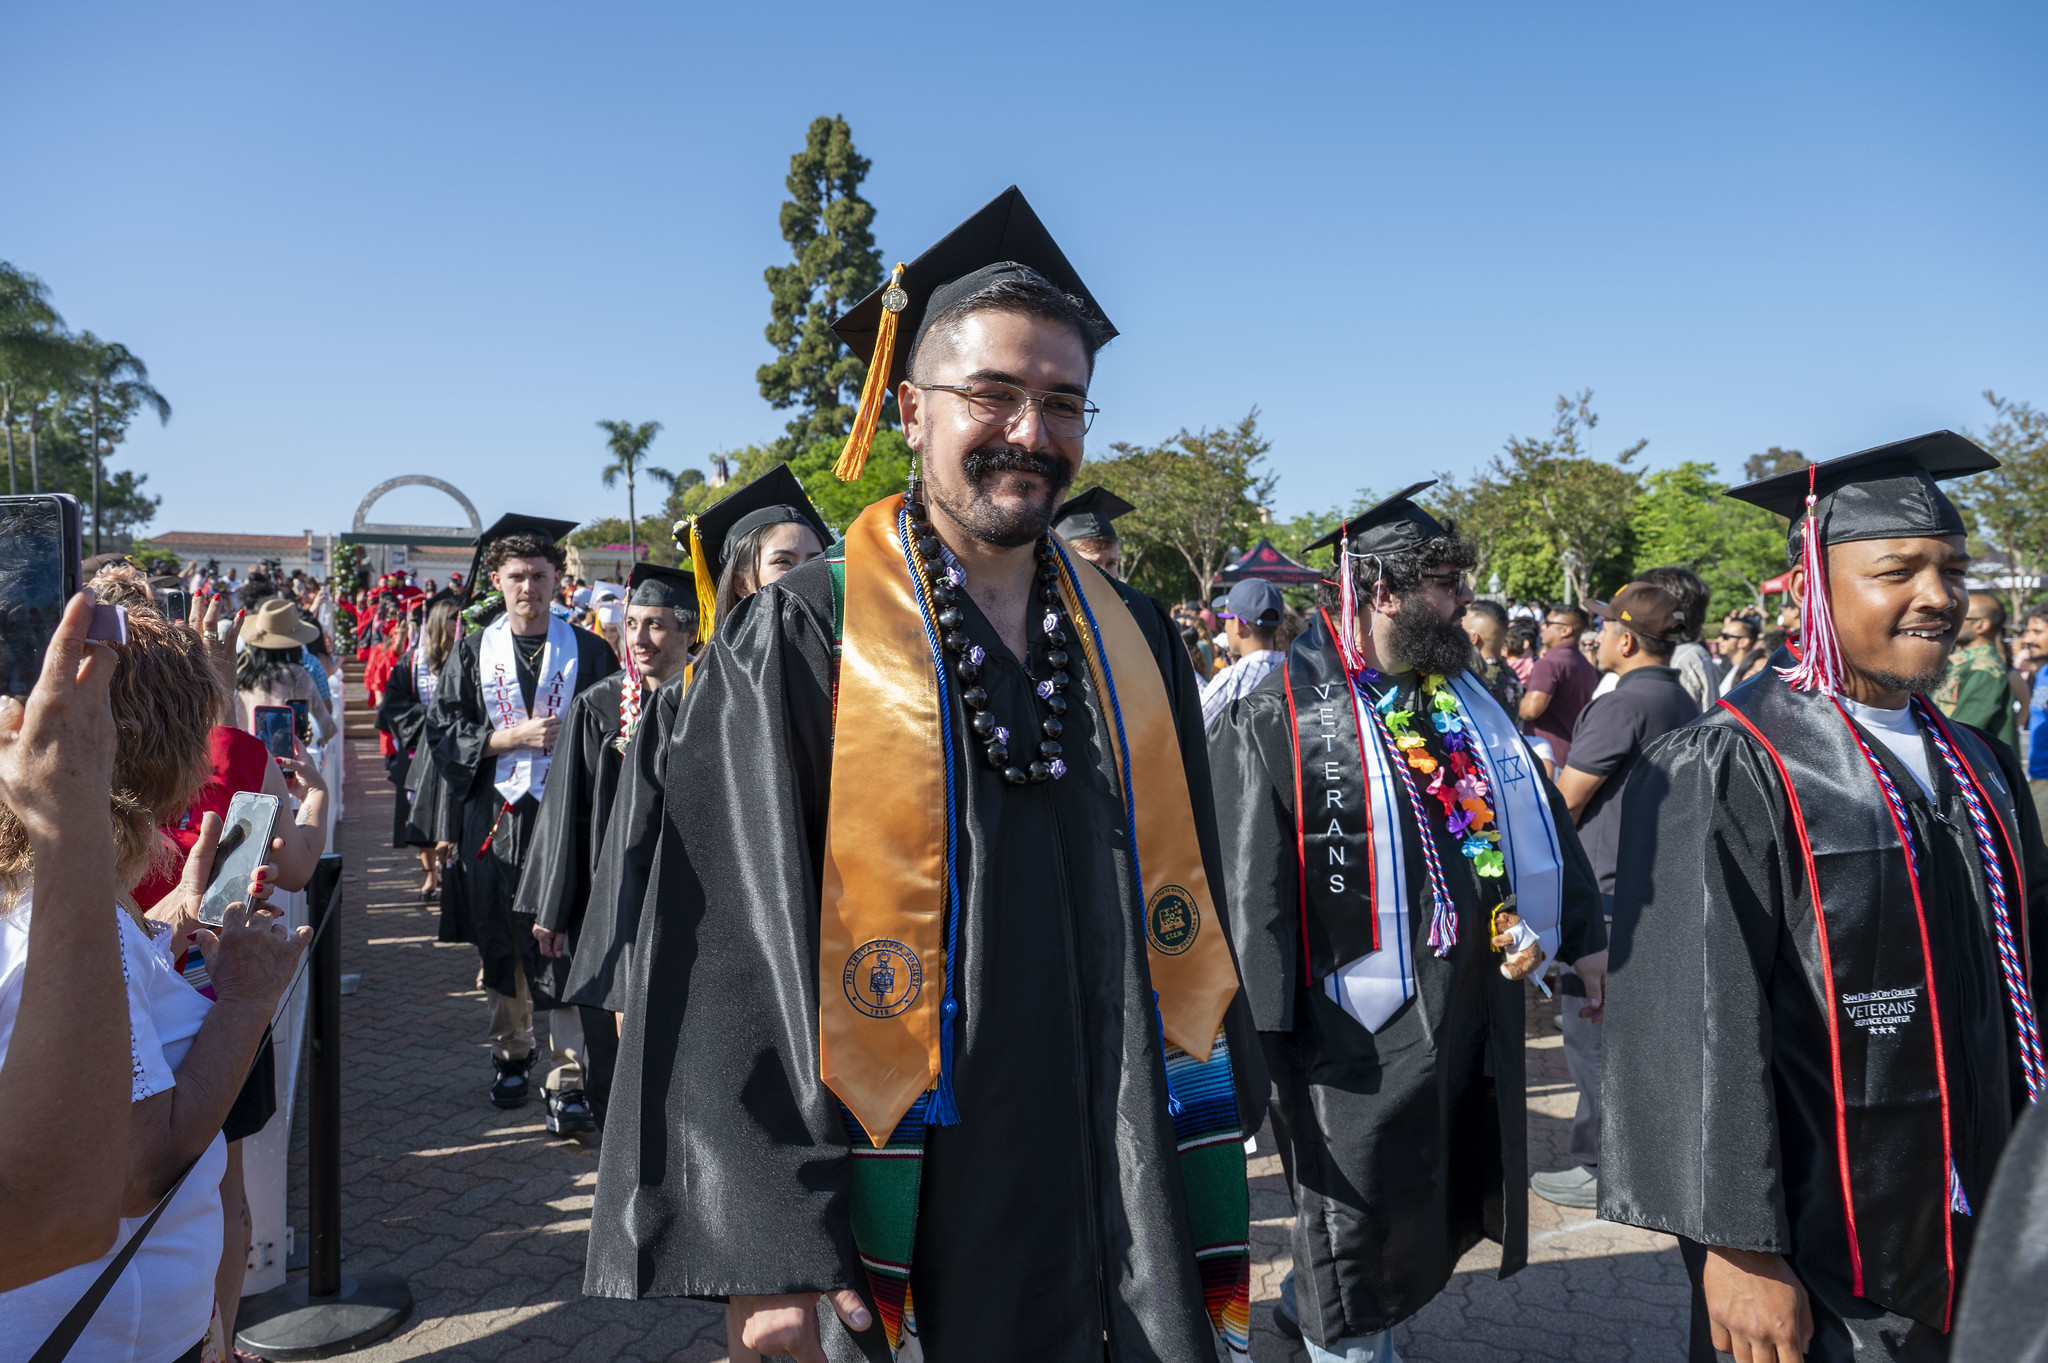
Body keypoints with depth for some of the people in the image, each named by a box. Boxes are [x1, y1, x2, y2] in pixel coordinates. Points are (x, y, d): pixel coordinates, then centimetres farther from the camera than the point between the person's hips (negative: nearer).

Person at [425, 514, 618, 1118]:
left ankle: (567, 1073, 0)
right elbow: (443, 733, 3)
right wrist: (512, 738, -10)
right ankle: (511, 1054, 28)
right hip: (494, 818, 2)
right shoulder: (473, 653, 8)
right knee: (502, 947, 11)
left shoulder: (587, 652, 4)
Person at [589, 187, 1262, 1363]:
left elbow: (1187, 905, 9)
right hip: (915, 1221, -3)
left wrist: (1213, 1156, 8)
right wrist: (766, 1248, -14)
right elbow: (732, 953, -10)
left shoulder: (1133, 641, 5)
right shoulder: (799, 645, -8)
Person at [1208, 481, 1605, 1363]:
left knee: (1452, 1206, 22)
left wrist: (1582, 934, 9)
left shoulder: (1466, 695, 8)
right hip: (1362, 1031, -7)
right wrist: (1271, 1038, -16)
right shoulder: (1279, 715, -15)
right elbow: (1250, 888, -15)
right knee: (1362, 1217, 10)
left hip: (1477, 1010, 8)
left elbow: (1538, 818, 15)